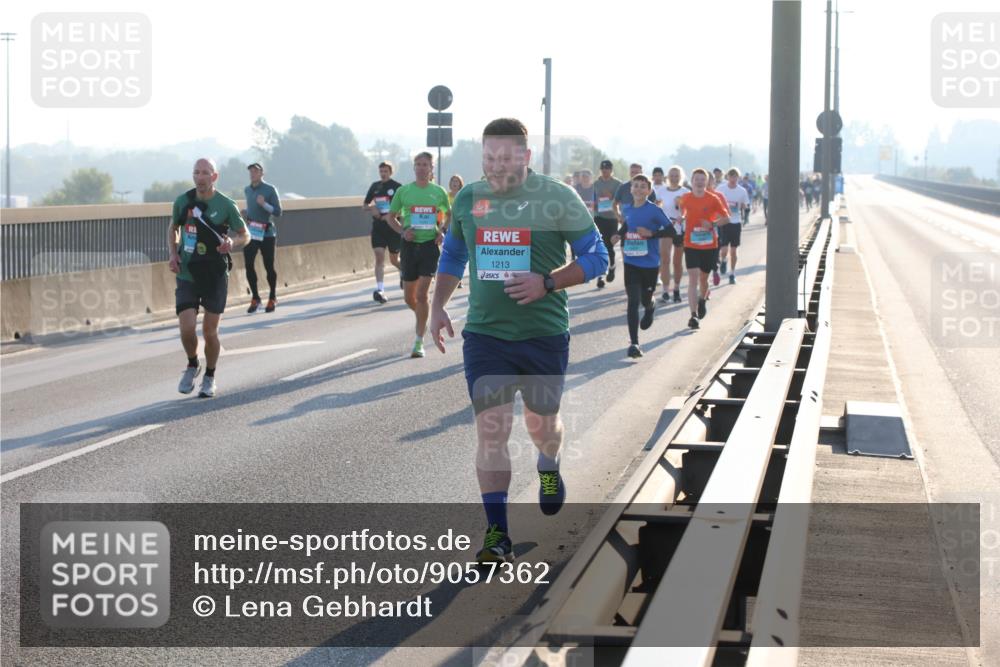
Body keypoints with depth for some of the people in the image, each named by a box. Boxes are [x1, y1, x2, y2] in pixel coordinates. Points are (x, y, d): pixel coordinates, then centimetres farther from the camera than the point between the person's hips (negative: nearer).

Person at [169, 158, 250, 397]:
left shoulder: (226, 205, -6)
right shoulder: (183, 201, 0)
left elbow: (245, 235, 5)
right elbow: (173, 228, 17)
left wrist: (233, 243, -18)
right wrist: (173, 254, 1)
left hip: (215, 277, -1)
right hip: (187, 276, 1)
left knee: (210, 332, 3)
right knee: (187, 328, -11)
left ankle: (209, 377, 26)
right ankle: (192, 365, 19)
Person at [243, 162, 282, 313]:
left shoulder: (270, 189, -6)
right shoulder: (247, 190, 11)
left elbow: (277, 212, -9)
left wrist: (264, 204, -23)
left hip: (267, 233, -4)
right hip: (251, 233, 4)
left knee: (269, 267, 2)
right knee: (248, 264, -7)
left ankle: (272, 299, 17)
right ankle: (255, 298, 4)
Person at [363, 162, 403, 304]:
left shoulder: (397, 187, -4)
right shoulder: (375, 186, 9)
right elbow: (364, 205, 17)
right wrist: (370, 208, -5)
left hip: (393, 227, -3)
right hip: (378, 227, 3)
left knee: (394, 259, 9)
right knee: (379, 256, -11)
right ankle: (380, 290, -17)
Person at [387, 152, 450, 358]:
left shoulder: (439, 192, 3)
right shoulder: (403, 191, 3)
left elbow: (449, 215, 17)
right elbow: (391, 216, 11)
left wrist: (443, 233, -1)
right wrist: (402, 230, -7)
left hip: (430, 244, -2)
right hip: (410, 244, 2)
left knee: (422, 294, -11)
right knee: (409, 297, 7)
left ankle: (419, 341, -6)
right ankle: (423, 322, 38)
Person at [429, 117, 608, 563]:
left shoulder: (558, 199, -7)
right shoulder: (467, 200, 4)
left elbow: (596, 258, -3)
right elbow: (452, 256, 20)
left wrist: (546, 283, -18)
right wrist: (437, 307, 8)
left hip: (545, 334, -1)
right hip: (484, 334, 2)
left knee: (541, 423, 14)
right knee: (490, 427, -9)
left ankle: (548, 469, 52)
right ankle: (496, 533, -6)